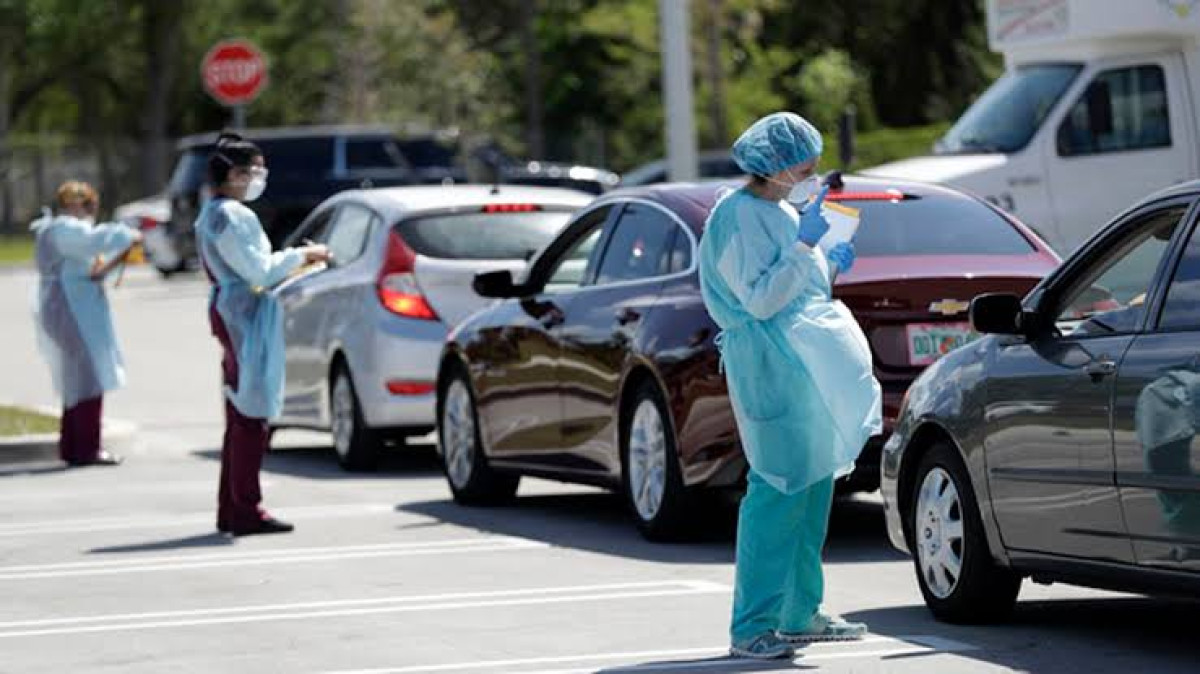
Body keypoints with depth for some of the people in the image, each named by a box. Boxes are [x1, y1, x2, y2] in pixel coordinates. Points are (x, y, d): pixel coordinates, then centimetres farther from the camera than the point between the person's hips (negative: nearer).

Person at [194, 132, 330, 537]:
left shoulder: (212, 214, 18)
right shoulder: (231, 215, -15)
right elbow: (257, 271, -18)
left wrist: (295, 261, 16)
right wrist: (300, 257, -7)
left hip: (228, 310, 11)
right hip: (245, 312, -11)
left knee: (242, 416, 13)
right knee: (251, 416, -10)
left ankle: (231, 510, 16)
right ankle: (246, 510, -10)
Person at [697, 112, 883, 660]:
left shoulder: (783, 212, 16)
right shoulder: (739, 217, -13)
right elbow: (760, 300, -20)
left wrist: (831, 265, 10)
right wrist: (804, 246, -23)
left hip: (808, 366, 10)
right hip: (771, 372, -10)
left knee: (813, 486, 12)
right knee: (778, 491, -13)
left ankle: (800, 615, 19)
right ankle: (752, 628, -12)